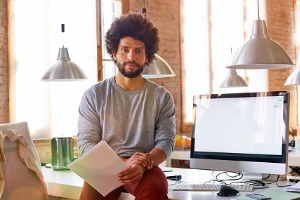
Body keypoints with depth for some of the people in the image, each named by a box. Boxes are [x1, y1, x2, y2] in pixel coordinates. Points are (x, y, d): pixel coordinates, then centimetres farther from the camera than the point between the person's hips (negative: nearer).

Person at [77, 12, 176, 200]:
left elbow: (166, 141, 0)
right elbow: (86, 142, -1)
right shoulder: (94, 95, 6)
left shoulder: (162, 97, 8)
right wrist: (123, 162, -19)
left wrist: (142, 166, -22)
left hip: (145, 169, 0)